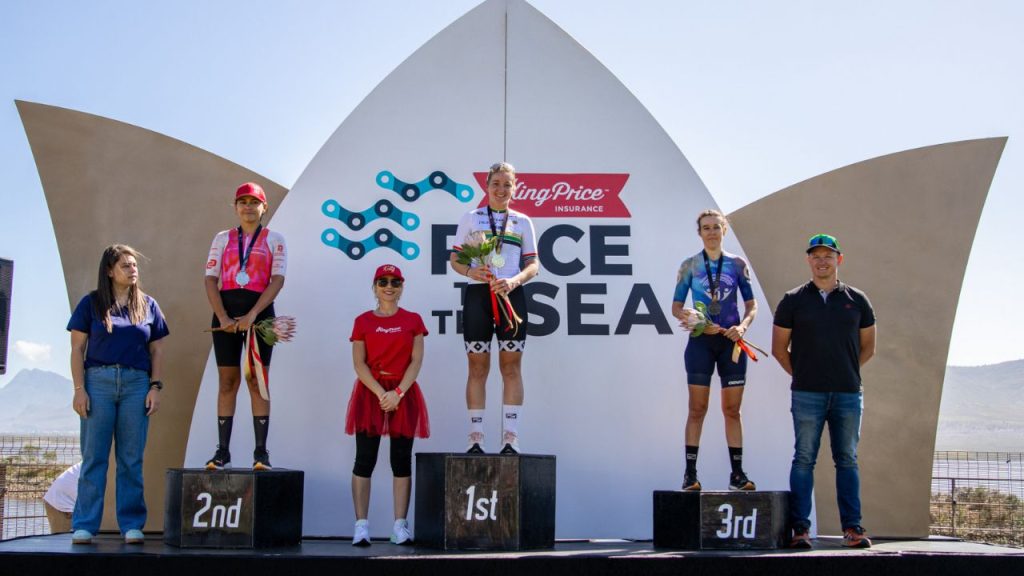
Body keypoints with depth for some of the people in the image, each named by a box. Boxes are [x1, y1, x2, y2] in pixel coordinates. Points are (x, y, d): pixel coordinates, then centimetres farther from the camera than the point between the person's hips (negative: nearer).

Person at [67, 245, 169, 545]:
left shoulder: (148, 305, 11)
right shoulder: (91, 303, 5)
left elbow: (156, 351, 11)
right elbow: (77, 349, 3)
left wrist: (155, 387, 1)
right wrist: (79, 389, -6)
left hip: (136, 384, 2)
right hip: (98, 381, -1)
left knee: (132, 458, 3)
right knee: (93, 456, 0)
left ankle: (132, 525, 8)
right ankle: (84, 525, 5)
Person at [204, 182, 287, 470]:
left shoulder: (274, 239, 6)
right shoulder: (223, 238, 13)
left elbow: (278, 280, -4)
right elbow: (211, 279, 5)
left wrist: (252, 315, -14)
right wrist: (222, 317, -9)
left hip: (259, 312, -2)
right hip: (225, 311, 2)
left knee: (258, 381, -2)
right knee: (227, 382, 3)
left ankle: (261, 452, 0)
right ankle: (222, 452, 6)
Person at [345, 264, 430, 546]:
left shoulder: (412, 320, 8)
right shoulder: (363, 321, 7)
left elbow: (416, 361, -1)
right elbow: (359, 363, -1)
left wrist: (398, 392, -13)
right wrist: (380, 393, -13)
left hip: (404, 393, 1)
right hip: (370, 392, 0)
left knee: (402, 461, 2)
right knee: (365, 459, -4)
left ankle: (400, 526, 6)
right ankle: (361, 526, -1)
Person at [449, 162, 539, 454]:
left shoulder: (522, 221, 11)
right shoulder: (470, 218, 9)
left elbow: (533, 264, 8)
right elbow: (455, 258, 8)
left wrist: (514, 281, -12)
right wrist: (471, 271, -13)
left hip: (511, 296, 1)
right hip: (477, 294, -1)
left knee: (511, 367, -1)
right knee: (477, 367, 1)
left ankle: (510, 438, 1)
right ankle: (475, 438, 4)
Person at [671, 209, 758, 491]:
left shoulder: (737, 264, 7)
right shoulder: (689, 265, 4)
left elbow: (751, 304, 10)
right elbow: (676, 307, 5)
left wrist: (743, 326, -9)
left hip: (731, 341, 1)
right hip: (700, 342, -1)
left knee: (732, 409, 4)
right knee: (697, 409, -2)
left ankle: (737, 473, 8)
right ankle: (690, 473, 1)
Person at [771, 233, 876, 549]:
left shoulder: (857, 300, 8)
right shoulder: (793, 300, 4)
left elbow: (867, 347, 16)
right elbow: (779, 348, 8)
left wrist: (846, 371, 8)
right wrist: (801, 373, 3)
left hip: (848, 393, 2)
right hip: (807, 394, -1)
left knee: (847, 460, 6)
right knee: (804, 459, -1)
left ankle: (852, 527, 11)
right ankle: (800, 528, 3)